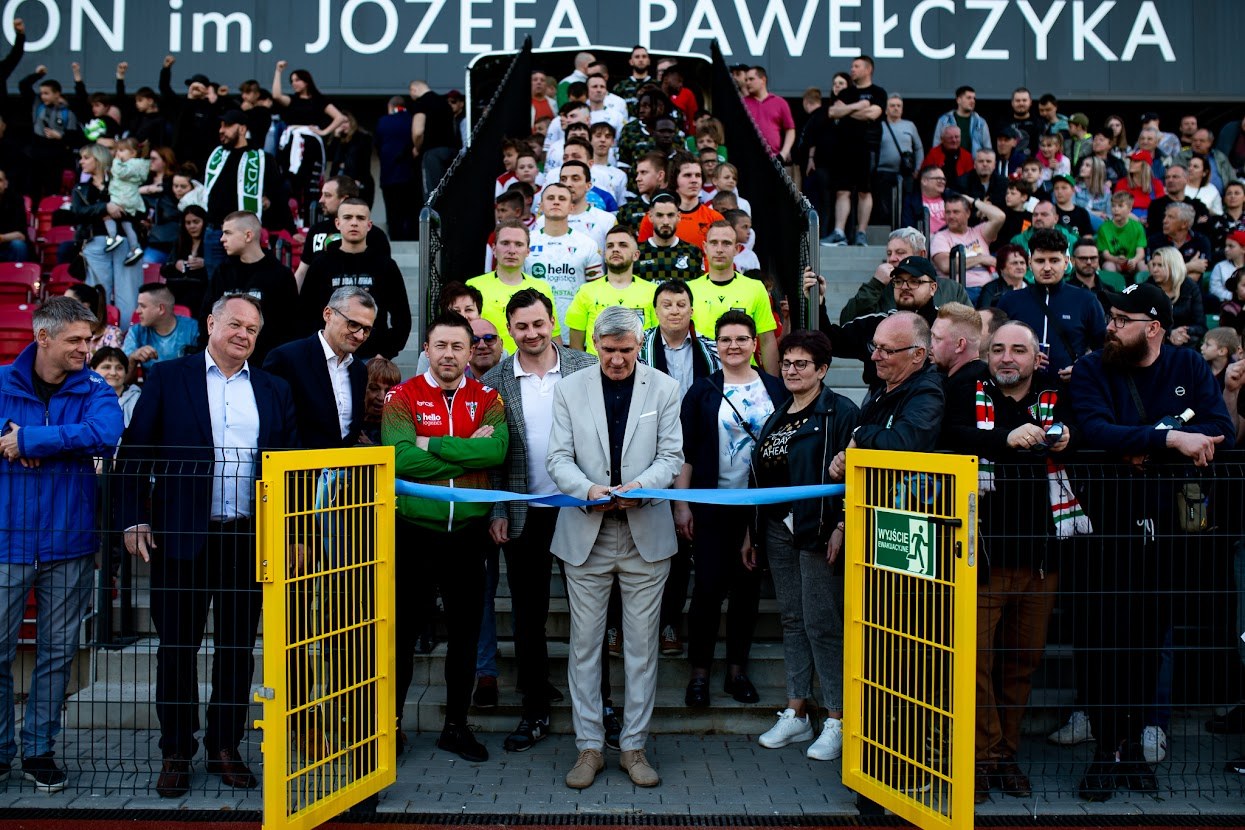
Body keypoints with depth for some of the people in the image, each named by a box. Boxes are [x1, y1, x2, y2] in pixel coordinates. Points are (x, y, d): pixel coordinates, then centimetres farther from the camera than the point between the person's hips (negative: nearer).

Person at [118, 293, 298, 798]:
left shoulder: (273, 391, 10)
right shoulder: (168, 378, 3)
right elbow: (134, 453, 1)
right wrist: (135, 520, -6)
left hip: (250, 539, 2)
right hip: (181, 537, -2)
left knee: (238, 647, 9)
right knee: (177, 646, 6)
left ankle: (225, 746, 23)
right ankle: (176, 752, 20)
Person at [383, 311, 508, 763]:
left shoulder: (487, 399, 4)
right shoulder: (402, 397, -1)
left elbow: (497, 450, -15)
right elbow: (401, 458, -17)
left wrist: (432, 445, -17)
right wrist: (469, 451, -15)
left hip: (468, 533, 2)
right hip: (414, 529, -2)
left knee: (466, 632, 11)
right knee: (402, 629, 8)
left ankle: (456, 725, 26)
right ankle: (390, 722, 23)